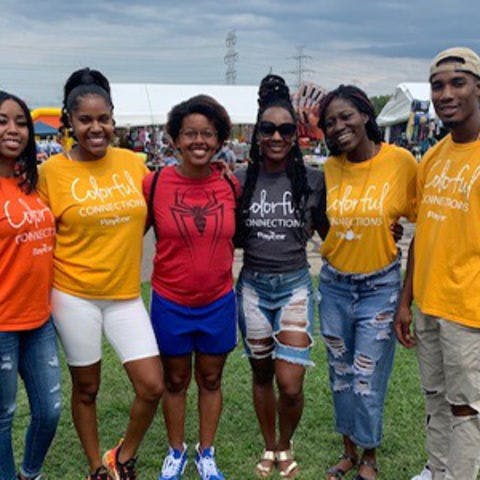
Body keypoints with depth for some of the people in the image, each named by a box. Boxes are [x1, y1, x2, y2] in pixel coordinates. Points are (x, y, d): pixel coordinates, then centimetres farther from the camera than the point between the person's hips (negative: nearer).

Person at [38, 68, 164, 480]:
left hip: (126, 294, 3)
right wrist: (68, 266, -8)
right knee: (86, 387, 12)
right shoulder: (53, 170, -8)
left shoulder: (133, 163, 0)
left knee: (152, 386, 0)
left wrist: (119, 247, 3)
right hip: (74, 295, -2)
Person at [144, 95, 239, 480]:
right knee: (176, 381, 15)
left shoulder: (230, 186, -6)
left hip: (218, 302, 2)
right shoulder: (155, 184, -11)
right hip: (171, 302, -1)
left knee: (211, 380, 16)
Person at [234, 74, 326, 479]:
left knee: (290, 384, -6)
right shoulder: (240, 180, -1)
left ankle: (286, 446, 24)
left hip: (295, 285, -1)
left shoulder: (313, 180, -4)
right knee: (262, 374, 14)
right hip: (253, 285, 2)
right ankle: (269, 447, 37)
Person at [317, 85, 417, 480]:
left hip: (380, 285, -4)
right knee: (341, 375, 16)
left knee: (367, 380, 3)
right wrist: (337, 249, -4)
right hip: (334, 284, 4)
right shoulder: (329, 168, -2)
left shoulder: (400, 161, -13)